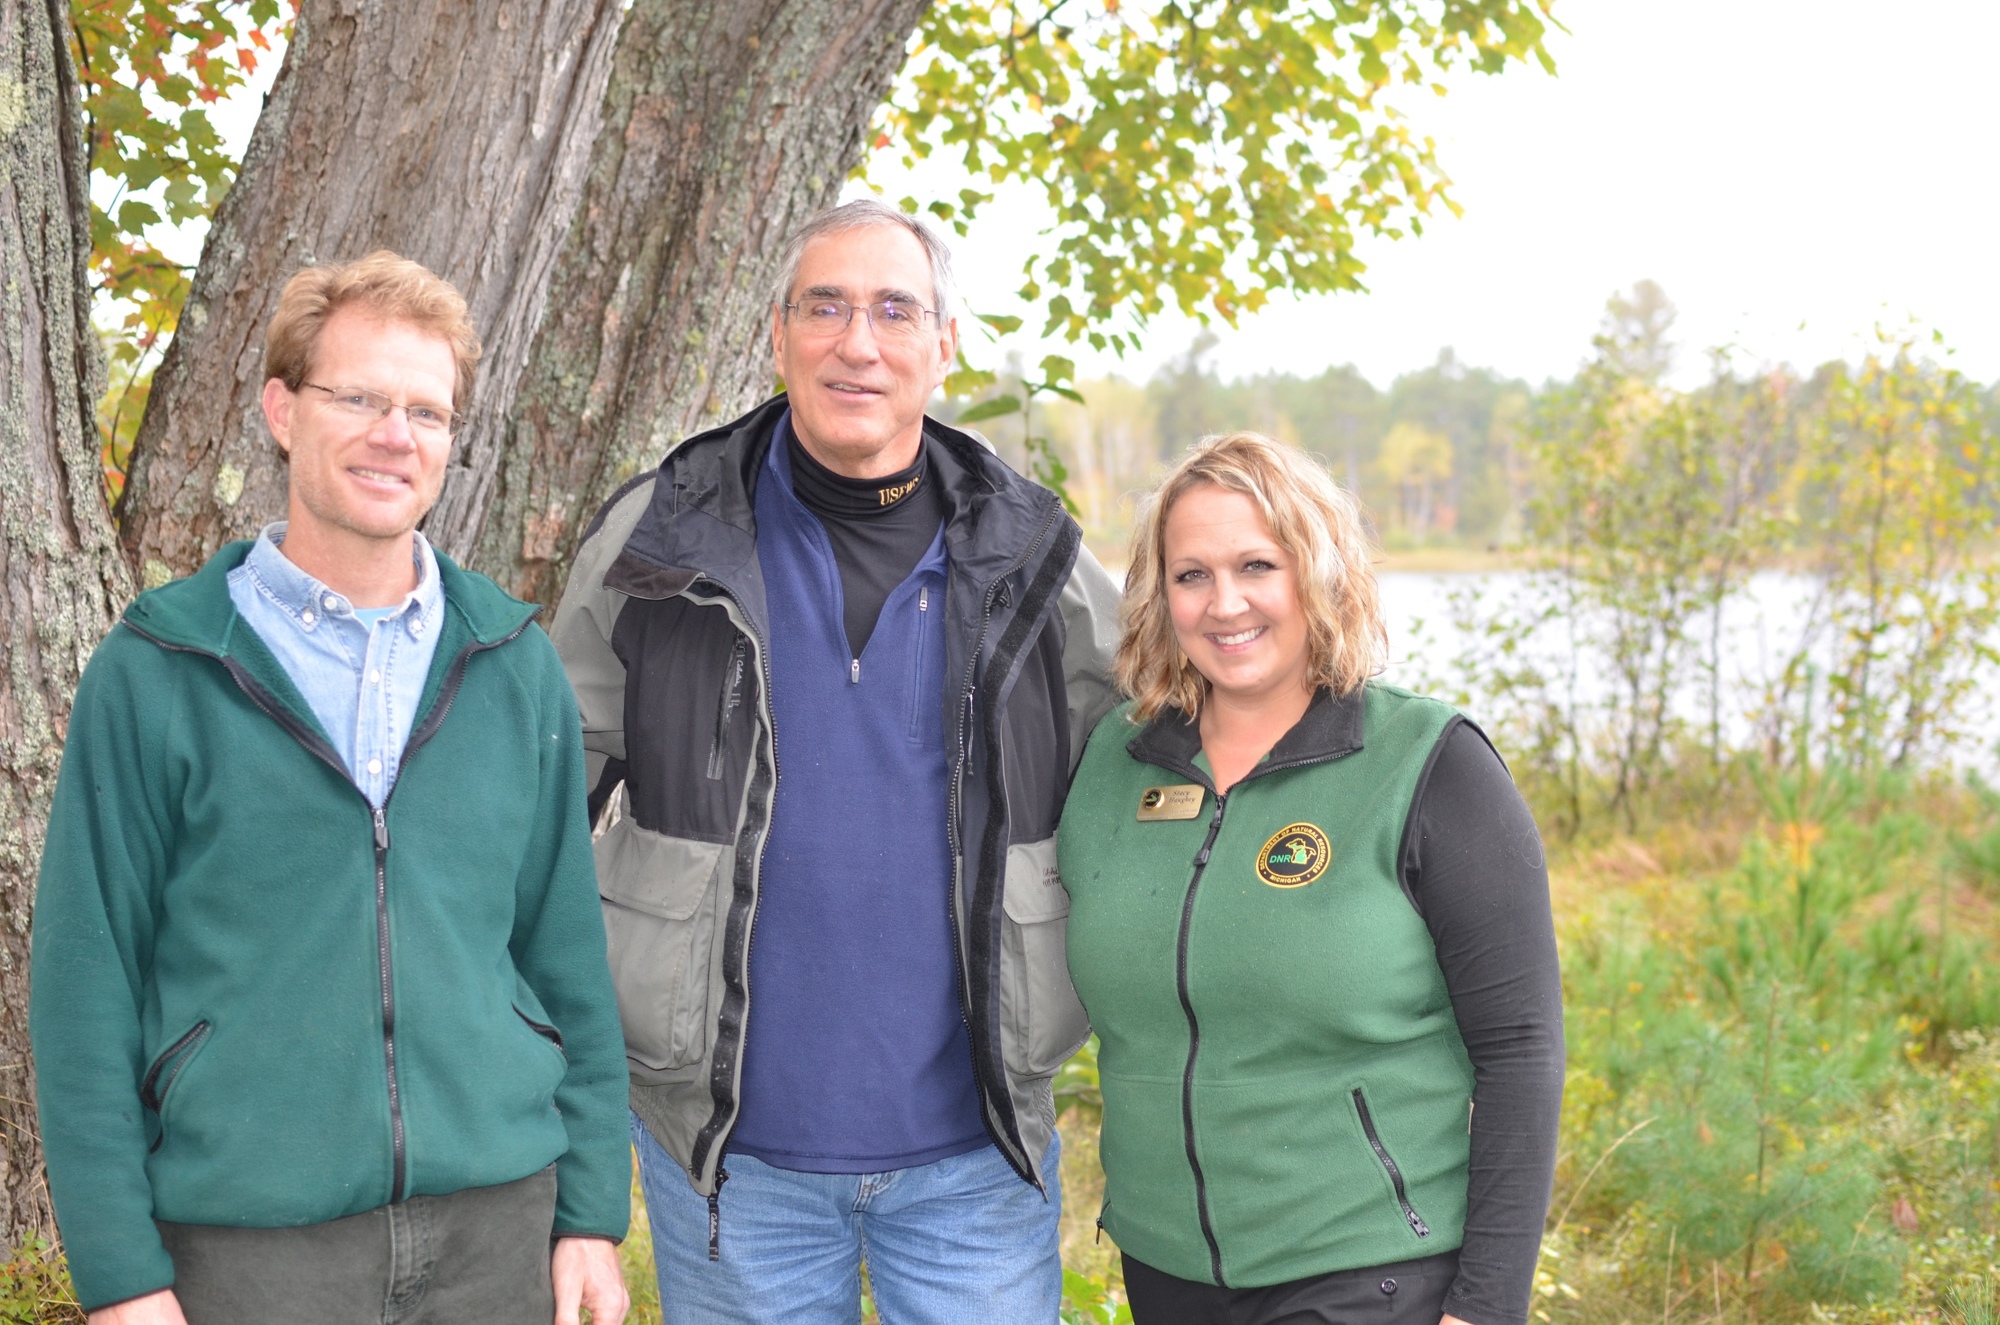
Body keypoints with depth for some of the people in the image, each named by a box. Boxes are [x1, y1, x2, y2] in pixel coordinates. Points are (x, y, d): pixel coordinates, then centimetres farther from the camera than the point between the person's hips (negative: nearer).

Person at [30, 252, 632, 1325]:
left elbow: (567, 954, 9)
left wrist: (592, 1213, 5)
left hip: (495, 1225, 3)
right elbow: (87, 984, -3)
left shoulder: (514, 666, 7)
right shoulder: (155, 674, -2)